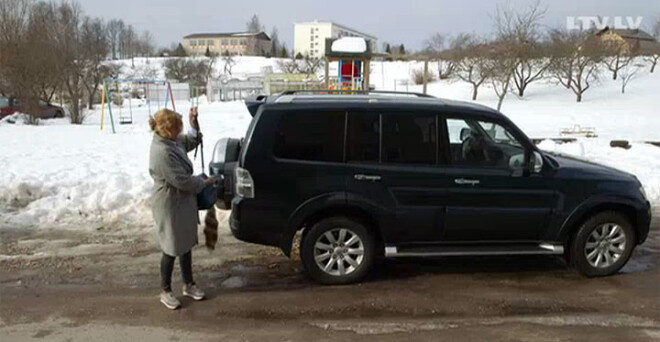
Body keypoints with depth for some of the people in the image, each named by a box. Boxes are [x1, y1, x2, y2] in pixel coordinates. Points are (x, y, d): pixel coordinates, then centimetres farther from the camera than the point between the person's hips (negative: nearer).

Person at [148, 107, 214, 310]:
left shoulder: (172, 141, 0)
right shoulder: (162, 152, -28)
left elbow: (192, 142, 17)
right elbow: (181, 180, -26)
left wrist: (194, 122, -1)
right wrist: (204, 183, -11)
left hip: (183, 203, 9)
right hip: (170, 206, -9)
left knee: (186, 245, 19)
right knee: (172, 249, 5)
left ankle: (188, 284, 35)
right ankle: (166, 292, 23)